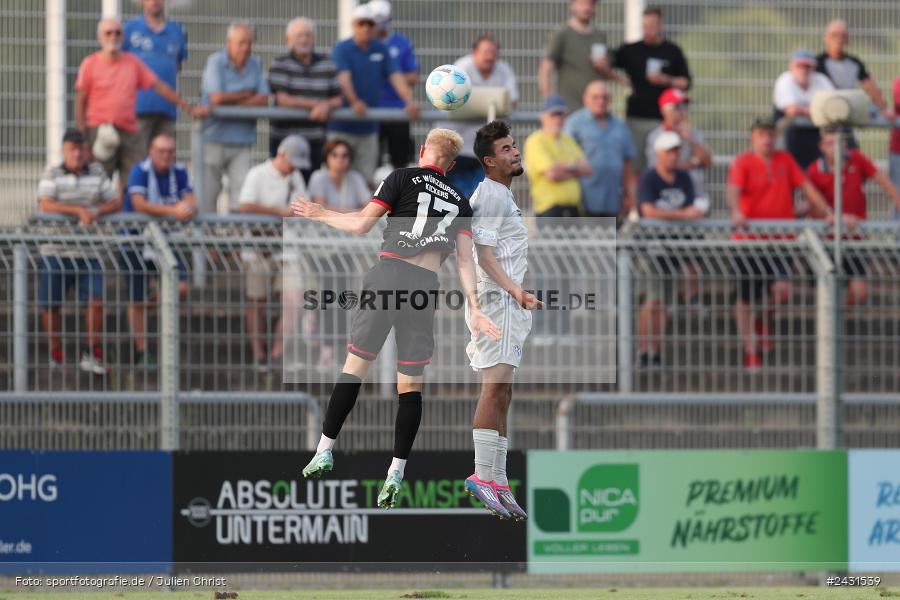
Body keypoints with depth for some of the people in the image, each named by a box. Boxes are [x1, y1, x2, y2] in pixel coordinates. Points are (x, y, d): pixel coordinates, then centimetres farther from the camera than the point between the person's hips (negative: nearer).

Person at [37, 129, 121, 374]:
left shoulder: (97, 174, 9)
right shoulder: (52, 174, -1)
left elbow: (116, 202, 8)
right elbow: (46, 205, -14)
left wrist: (97, 211, -12)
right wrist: (78, 210, -22)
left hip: (87, 251, 1)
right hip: (55, 250, -1)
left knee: (95, 300, -10)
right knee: (49, 304, 3)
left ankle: (92, 353, 2)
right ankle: (56, 355, 19)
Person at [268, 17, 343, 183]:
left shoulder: (327, 65, 10)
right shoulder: (280, 65, 0)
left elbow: (338, 99, 8)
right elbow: (283, 99, -10)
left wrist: (327, 106, -16)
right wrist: (315, 104, -11)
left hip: (315, 141, 3)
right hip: (283, 139, -3)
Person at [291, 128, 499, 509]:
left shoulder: (404, 178, 7)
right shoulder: (459, 202, 16)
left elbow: (361, 224, 1)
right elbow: (465, 259, 8)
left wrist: (322, 215, 17)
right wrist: (474, 309, 4)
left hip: (389, 274, -2)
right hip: (426, 286, 2)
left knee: (356, 364, 4)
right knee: (410, 383, 5)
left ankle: (325, 450, 1)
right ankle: (396, 471, -1)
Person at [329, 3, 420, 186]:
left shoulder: (381, 50, 7)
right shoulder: (342, 49, -5)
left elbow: (396, 77, -3)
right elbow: (344, 77, -20)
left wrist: (410, 102, -21)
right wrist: (354, 101, -38)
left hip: (369, 128, 4)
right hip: (342, 125, -3)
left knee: (367, 179, 5)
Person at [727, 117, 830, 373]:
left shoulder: (785, 160, 10)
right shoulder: (743, 162, -4)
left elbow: (807, 187, 10)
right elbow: (734, 190, -19)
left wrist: (828, 212, 1)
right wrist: (736, 212, -39)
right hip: (749, 239, -3)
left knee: (782, 290, -16)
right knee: (746, 298, 3)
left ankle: (763, 321, 17)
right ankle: (750, 353, 17)